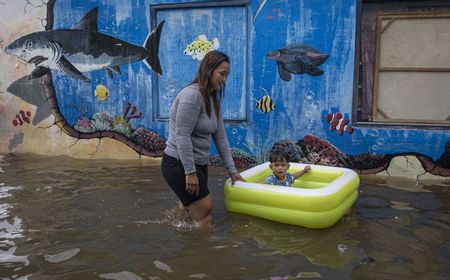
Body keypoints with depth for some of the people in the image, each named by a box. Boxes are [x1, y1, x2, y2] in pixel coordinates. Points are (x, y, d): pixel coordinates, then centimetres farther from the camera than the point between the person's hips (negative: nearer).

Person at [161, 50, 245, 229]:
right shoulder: (192, 94, -19)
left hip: (199, 163, 9)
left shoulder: (213, 100, 10)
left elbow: (221, 138, 10)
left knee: (191, 213, 17)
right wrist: (190, 172, -22)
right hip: (179, 165, -9)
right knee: (205, 219, -6)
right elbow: (182, 137, -23)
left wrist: (232, 171, 10)